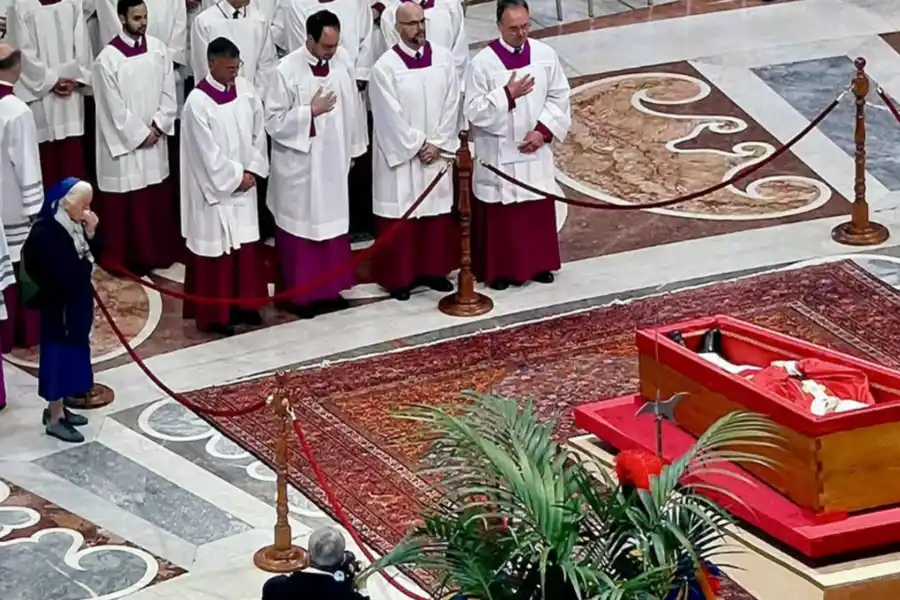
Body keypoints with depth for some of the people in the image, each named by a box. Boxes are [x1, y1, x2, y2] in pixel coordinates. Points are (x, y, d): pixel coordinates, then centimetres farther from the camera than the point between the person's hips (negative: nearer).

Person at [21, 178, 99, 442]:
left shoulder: (75, 225, 3)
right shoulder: (46, 232, -24)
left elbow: (94, 256, 7)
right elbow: (61, 273, -29)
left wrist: (90, 234, -9)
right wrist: (84, 264, -14)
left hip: (77, 302, 9)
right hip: (59, 305, -9)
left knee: (71, 353, 17)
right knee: (59, 355, -1)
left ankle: (57, 408, 30)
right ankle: (55, 418, 8)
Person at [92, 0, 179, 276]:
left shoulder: (158, 48, 0)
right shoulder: (108, 59, -14)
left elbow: (169, 94, 4)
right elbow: (114, 108, -13)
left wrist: (156, 127, -7)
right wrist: (139, 135, -11)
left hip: (155, 140, 5)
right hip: (124, 144, -5)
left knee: (158, 201, 13)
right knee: (125, 205, 2)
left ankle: (159, 254, 27)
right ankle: (123, 262, 13)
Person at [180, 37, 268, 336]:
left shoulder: (246, 90, 1)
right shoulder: (198, 102, -18)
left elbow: (258, 132, 7)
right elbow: (207, 151, -18)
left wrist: (252, 170, -3)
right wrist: (234, 177, -13)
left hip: (244, 184, 6)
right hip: (215, 187, -6)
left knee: (246, 244, 13)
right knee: (216, 247, 1)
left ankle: (244, 304, 25)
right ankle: (214, 314, 10)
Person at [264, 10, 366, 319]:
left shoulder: (343, 60, -5)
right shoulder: (287, 70, -19)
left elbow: (352, 106, 7)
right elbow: (273, 121, -15)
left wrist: (353, 148, 11)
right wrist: (310, 111, -22)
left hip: (333, 160, 5)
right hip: (299, 163, -5)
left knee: (332, 223, 14)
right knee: (301, 226, 6)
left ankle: (329, 289, 27)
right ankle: (299, 294, 16)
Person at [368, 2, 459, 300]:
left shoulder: (443, 58, 0)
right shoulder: (385, 68, -13)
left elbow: (451, 105, 0)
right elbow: (390, 117, -13)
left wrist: (437, 144, -7)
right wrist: (417, 146, -12)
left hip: (437, 153, 4)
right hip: (400, 155, -4)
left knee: (437, 212, 10)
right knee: (401, 215, 2)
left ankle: (433, 270, 23)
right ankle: (399, 276, 11)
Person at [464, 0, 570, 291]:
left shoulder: (546, 55, -3)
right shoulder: (482, 63, -14)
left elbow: (559, 97, 3)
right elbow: (473, 111, -14)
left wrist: (543, 130, -10)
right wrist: (507, 94, -26)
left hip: (535, 150, 4)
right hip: (498, 153, -3)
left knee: (539, 210, 13)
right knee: (500, 213, 4)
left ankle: (537, 263, 28)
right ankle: (498, 269, 16)